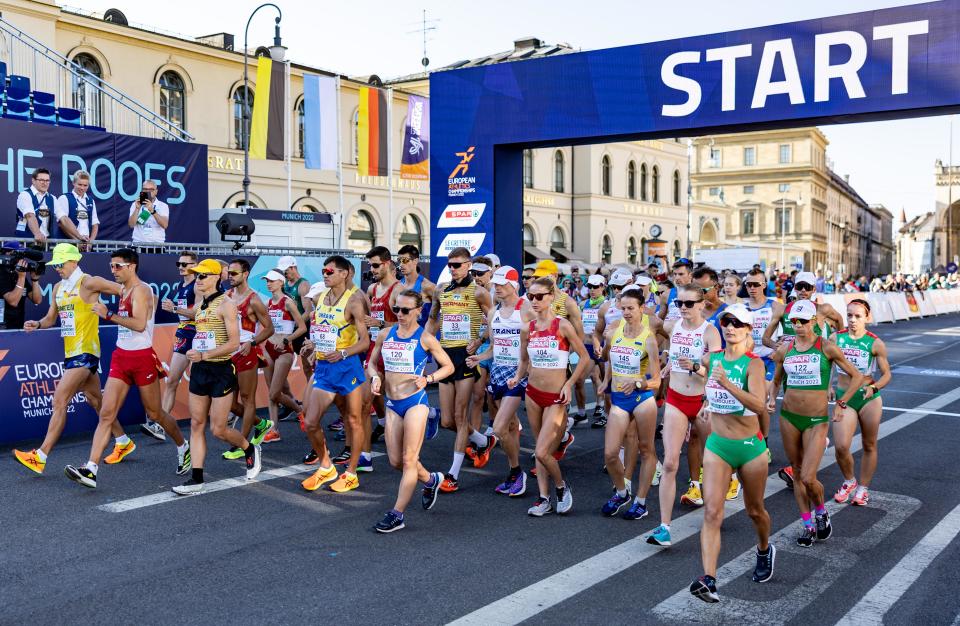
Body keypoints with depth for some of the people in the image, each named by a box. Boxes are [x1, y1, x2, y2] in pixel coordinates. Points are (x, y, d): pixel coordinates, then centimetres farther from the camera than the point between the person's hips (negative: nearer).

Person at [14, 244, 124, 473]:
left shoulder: (89, 283, -11)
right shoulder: (58, 288, 14)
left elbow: (123, 290, -12)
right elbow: (51, 318, 18)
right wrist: (37, 324, 0)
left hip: (85, 353, -9)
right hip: (71, 352, 9)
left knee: (60, 400, -12)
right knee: (95, 400, 15)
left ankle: (40, 456, -10)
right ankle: (123, 442, 28)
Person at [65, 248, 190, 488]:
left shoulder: (141, 290, -13)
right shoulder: (124, 291, 13)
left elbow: (139, 324, -25)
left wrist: (109, 315, -23)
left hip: (142, 358, -7)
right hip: (120, 357, 7)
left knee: (155, 414, 7)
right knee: (106, 414, -4)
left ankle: (183, 448, 30)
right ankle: (90, 470, -9)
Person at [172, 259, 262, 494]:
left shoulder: (225, 304, -12)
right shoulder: (200, 304, 11)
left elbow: (234, 342, -18)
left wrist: (203, 355, -22)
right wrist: (194, 357, 15)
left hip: (221, 370, -7)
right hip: (199, 369, 7)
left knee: (217, 429, -3)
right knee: (197, 425, 4)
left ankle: (250, 449, 25)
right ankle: (196, 479, 8)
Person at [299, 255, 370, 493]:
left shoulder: (353, 300, -9)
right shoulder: (321, 298, 10)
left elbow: (365, 341, -12)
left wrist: (342, 353, -26)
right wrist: (312, 345, 3)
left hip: (347, 366, -6)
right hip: (323, 366, 6)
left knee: (353, 420, 7)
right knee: (310, 422, 1)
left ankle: (351, 474, 19)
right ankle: (326, 467, 21)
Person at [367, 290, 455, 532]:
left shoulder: (425, 338, -6)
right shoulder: (385, 334, 5)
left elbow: (448, 367, 1)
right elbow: (372, 363, 15)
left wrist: (428, 379, -15)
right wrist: (375, 377, -6)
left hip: (415, 401, -5)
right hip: (392, 404, 5)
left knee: (409, 460, -3)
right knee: (395, 461, 9)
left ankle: (397, 514, 5)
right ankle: (431, 480, 37)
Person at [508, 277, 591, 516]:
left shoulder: (563, 326, -12)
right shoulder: (527, 329, 2)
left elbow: (585, 358, -5)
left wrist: (569, 384, -11)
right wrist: (517, 377, -5)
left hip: (556, 397, -5)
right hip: (533, 393, 5)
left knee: (542, 452, -10)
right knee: (541, 449, 12)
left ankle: (561, 487, 16)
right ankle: (544, 498, 22)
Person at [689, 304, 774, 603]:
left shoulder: (753, 364, -14)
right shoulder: (710, 359, 1)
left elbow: (759, 405, -30)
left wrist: (726, 383, -38)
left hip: (750, 447, -3)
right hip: (717, 446, 3)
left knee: (755, 510, 18)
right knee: (712, 513, -12)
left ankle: (765, 550, 49)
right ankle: (708, 581, -18)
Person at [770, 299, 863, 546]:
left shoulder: (826, 348, -7)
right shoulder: (784, 350, 3)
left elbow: (857, 377, 1)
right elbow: (776, 381, 18)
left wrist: (841, 403, -4)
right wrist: (771, 397, -1)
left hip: (816, 420, -4)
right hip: (789, 417, 4)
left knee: (808, 478, -10)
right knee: (797, 474, 10)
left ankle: (821, 511, 20)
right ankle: (807, 524, 24)